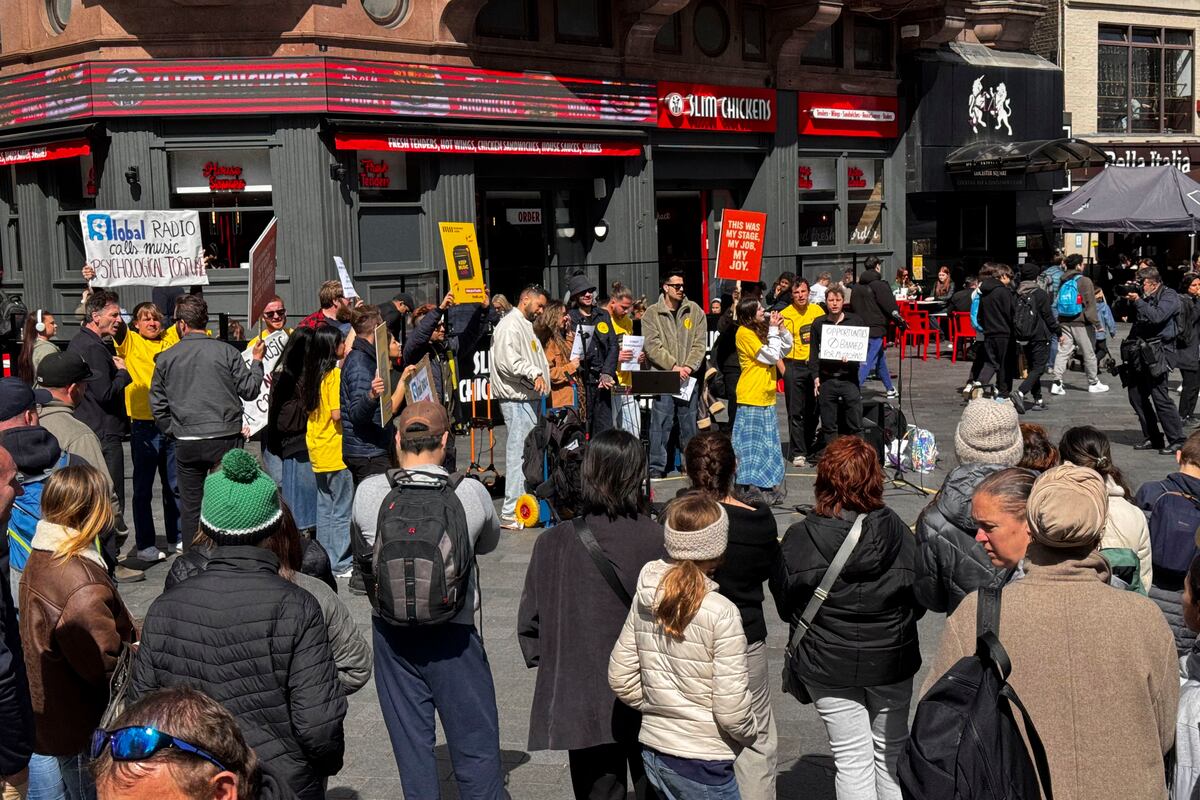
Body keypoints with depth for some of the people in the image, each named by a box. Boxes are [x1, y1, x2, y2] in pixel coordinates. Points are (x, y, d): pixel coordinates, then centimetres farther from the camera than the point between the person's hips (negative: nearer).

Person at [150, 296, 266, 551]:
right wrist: (257, 361, 14)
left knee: (190, 508, 10)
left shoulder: (166, 359, 3)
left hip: (186, 444, 1)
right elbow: (250, 390, 0)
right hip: (225, 439, -1)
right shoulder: (226, 351, -4)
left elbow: (157, 405, 7)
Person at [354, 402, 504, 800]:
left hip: (391, 632, 2)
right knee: (476, 745, 9)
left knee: (411, 743, 14)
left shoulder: (368, 492, -8)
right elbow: (488, 543, 9)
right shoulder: (472, 493, -10)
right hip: (453, 633, -2)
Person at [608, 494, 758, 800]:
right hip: (703, 761, -6)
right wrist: (752, 730, 1)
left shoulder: (645, 599, -1)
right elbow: (731, 710, -18)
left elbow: (620, 678, 5)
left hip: (653, 751, 6)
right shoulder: (721, 613, -19)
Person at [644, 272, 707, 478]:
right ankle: (657, 467, 1)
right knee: (661, 423, -5)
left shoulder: (695, 311, 9)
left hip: (689, 377, 3)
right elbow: (653, 346, -7)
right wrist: (674, 366, -16)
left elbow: (700, 343, 4)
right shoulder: (652, 314, 1)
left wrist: (689, 367, -10)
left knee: (689, 422, 10)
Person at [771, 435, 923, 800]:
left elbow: (785, 606, -4)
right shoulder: (895, 530, -13)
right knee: (892, 750, 20)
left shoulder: (799, 538, -16)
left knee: (852, 759, 9)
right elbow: (918, 601, -2)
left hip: (829, 664, -1)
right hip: (891, 660, 1)